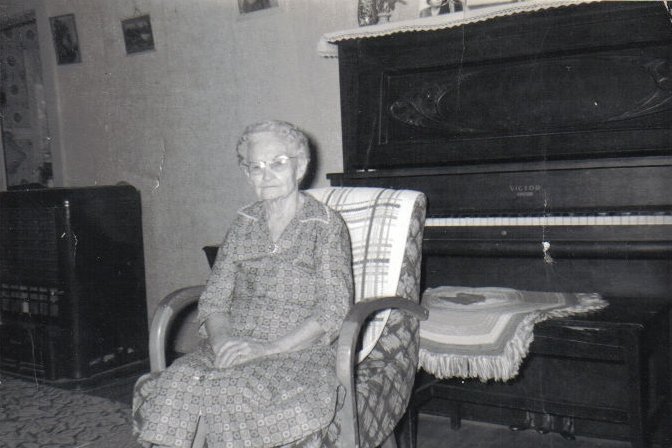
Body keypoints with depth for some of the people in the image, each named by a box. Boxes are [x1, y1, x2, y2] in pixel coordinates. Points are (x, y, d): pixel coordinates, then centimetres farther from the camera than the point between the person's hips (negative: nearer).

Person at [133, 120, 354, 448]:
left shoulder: (326, 225, 1)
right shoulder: (243, 224, 15)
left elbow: (334, 312, -6)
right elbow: (214, 298, 12)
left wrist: (268, 347, -16)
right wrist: (221, 338, -10)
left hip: (299, 351, -4)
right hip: (233, 346, 4)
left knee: (234, 392, -32)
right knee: (178, 380, -25)